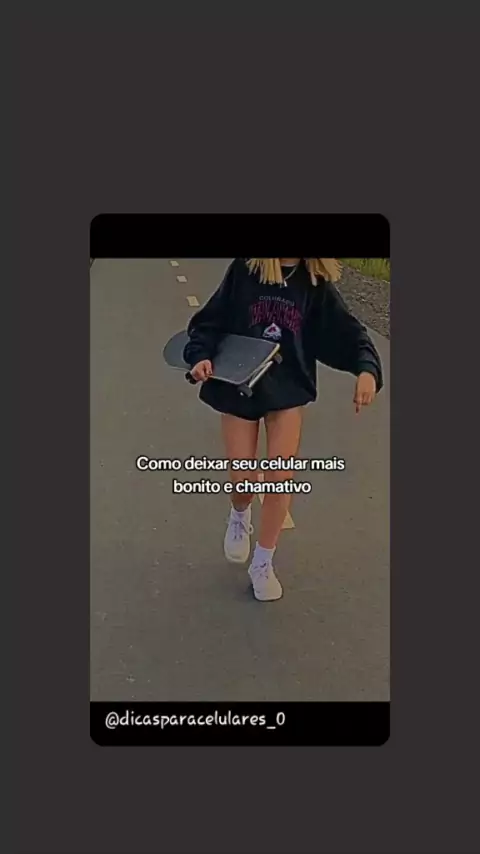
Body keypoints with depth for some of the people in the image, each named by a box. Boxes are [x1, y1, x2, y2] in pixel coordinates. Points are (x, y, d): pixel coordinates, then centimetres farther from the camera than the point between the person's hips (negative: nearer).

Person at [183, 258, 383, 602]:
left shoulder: (315, 282, -4)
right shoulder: (245, 269, -8)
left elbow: (346, 330, -4)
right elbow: (212, 319, -3)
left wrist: (367, 368, -21)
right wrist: (202, 355, -19)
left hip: (287, 390, 1)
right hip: (238, 387, -1)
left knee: (280, 479, -3)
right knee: (243, 480, 1)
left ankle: (263, 564, 19)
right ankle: (240, 517, 41)